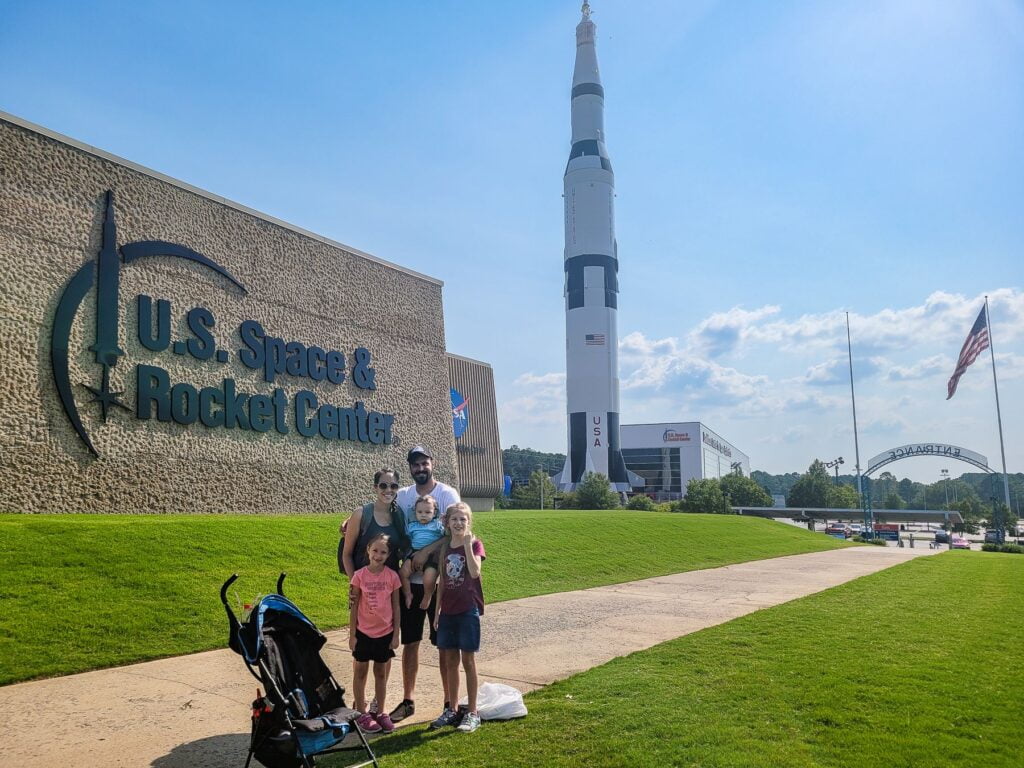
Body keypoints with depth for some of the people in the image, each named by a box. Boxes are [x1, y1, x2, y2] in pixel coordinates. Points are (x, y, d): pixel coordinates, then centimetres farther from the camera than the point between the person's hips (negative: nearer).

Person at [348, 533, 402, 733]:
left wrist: (396, 634, 0)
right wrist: (352, 634, -5)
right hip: (364, 632, -1)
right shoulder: (359, 576, -10)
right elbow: (353, 606, -5)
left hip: (385, 633, 1)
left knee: (381, 673, 13)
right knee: (360, 672, 9)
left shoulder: (392, 576, -6)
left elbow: (396, 607, 0)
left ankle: (380, 713, 24)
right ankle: (361, 714, 21)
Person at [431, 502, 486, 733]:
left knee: (468, 660, 0)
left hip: (468, 609, -5)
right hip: (448, 609, 5)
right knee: (450, 660, 10)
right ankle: (451, 710, 22)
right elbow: (442, 581, 12)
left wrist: (467, 544, -27)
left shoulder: (474, 544, -5)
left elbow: (475, 572, -23)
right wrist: (438, 610, 10)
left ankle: (472, 712, 10)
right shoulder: (445, 547, 9)